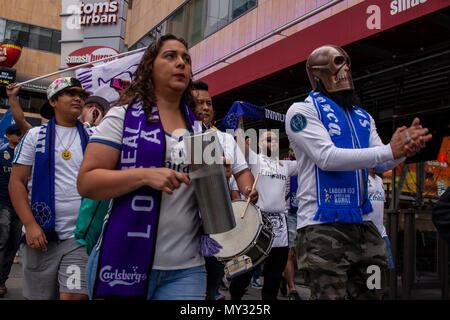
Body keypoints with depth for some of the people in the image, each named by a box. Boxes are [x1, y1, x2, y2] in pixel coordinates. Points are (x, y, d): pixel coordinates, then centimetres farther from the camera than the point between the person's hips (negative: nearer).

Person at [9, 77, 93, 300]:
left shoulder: (93, 137, 10)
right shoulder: (35, 136, 5)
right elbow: (16, 182, 0)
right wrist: (30, 224, -11)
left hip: (81, 236, 1)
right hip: (41, 234, 0)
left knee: (75, 295, -9)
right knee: (36, 295, 9)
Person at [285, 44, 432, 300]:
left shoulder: (363, 117, 19)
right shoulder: (303, 111, -2)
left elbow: (382, 163, 11)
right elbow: (327, 158, -16)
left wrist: (406, 145, -11)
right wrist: (390, 150, -17)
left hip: (362, 224, 7)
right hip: (322, 226, -6)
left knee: (372, 293, 11)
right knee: (329, 293, -4)